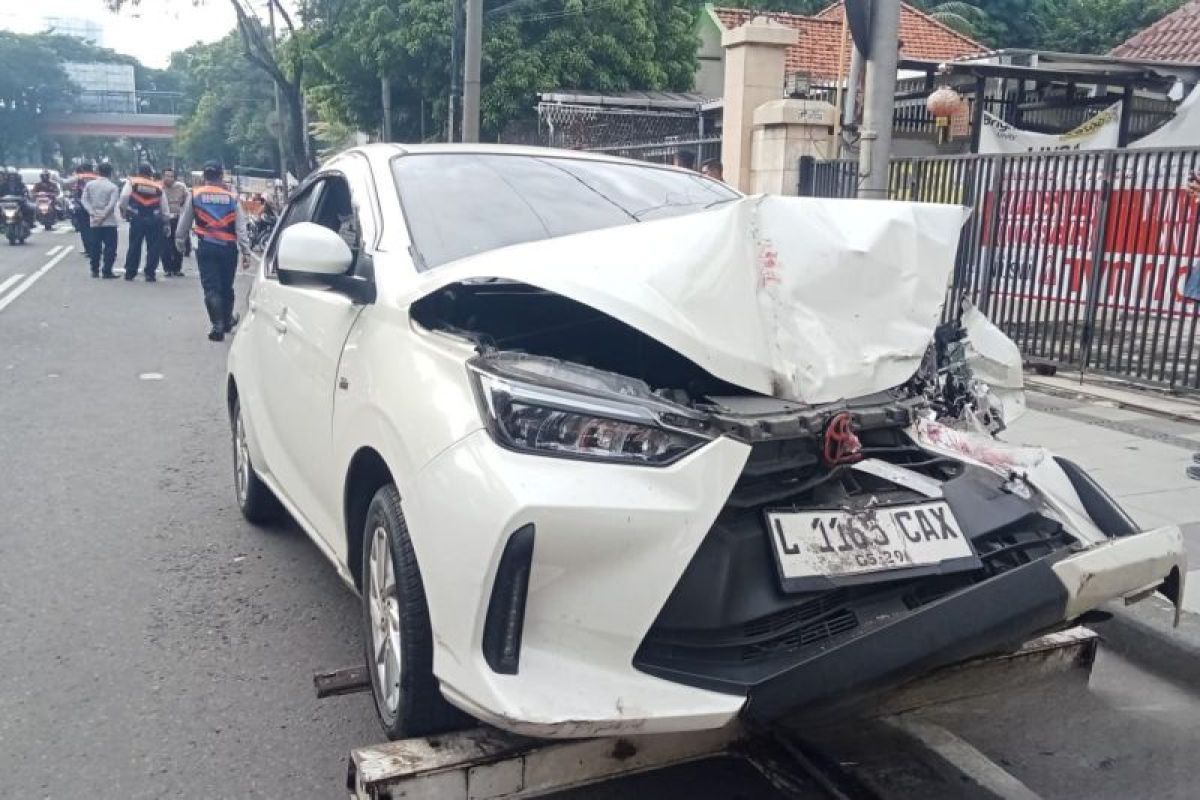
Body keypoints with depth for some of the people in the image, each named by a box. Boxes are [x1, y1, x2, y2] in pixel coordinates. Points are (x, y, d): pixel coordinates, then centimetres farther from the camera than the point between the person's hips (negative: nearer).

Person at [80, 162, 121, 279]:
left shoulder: (89, 184, 5)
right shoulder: (113, 187, -8)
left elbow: (84, 200, 0)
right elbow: (112, 205, -16)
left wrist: (93, 213, -5)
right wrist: (103, 216, -11)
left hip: (94, 221, 4)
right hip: (109, 221, -4)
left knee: (95, 247, 10)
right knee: (110, 247, -1)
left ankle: (95, 271, 12)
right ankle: (107, 271, -6)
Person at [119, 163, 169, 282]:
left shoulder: (132, 182, 5)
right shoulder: (158, 187, 8)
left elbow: (124, 197, -10)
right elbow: (164, 207, 9)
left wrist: (124, 210, 5)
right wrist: (165, 221, 16)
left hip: (137, 218, 0)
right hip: (154, 219, 0)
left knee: (134, 246, 10)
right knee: (153, 248, 5)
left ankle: (130, 273, 13)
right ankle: (150, 274, 3)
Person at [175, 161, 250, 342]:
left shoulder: (194, 195, 2)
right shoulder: (232, 197, 3)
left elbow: (183, 223, 7)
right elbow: (241, 227, -2)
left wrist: (180, 243, 21)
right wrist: (246, 252, -2)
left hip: (206, 247, -1)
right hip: (228, 247, 1)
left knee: (211, 288, 0)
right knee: (227, 286, 16)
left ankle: (218, 326, -9)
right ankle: (227, 321, 32)